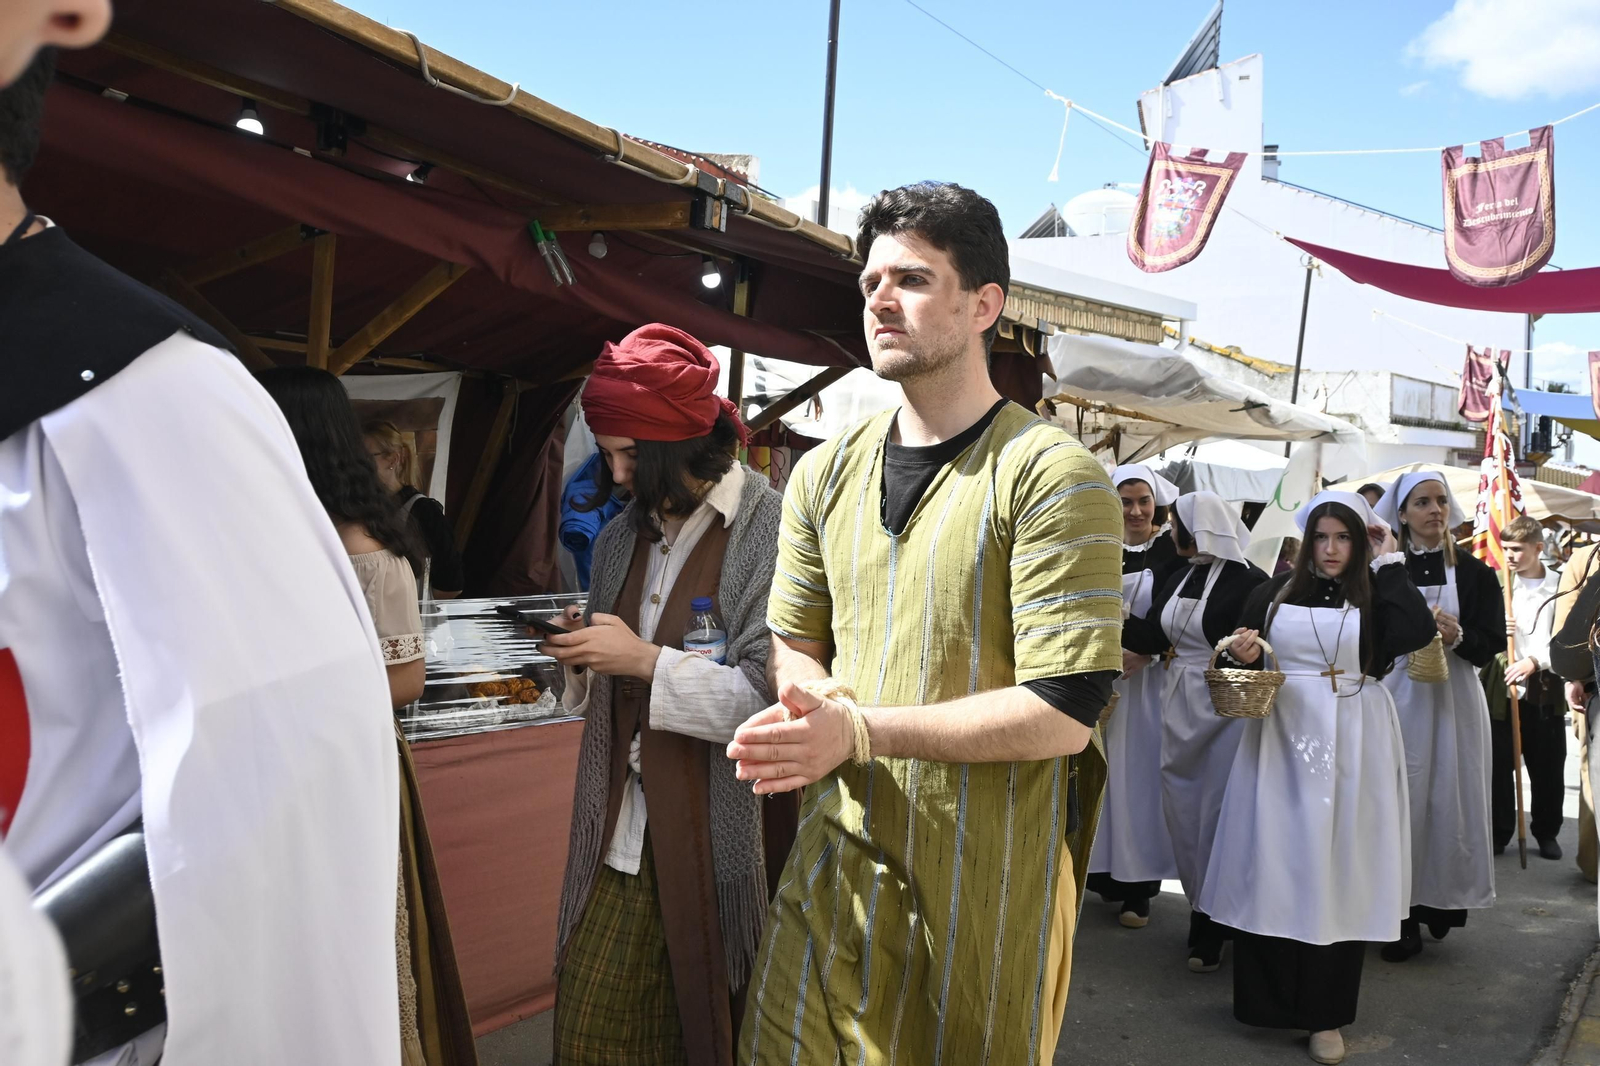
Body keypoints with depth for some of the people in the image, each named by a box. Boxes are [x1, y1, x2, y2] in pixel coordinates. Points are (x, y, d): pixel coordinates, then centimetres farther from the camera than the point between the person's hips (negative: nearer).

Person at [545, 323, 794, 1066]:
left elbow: (773, 697, -17)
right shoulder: (621, 539, 12)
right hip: (623, 833, 6)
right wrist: (581, 654, 0)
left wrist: (644, 658, -17)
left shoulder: (770, 530, -10)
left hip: (721, 836, -5)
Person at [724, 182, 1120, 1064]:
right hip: (834, 859, 5)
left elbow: (1064, 714, -18)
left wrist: (860, 730, -21)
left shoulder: (1051, 478, -13)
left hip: (983, 885, -4)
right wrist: (812, 703, -9)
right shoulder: (825, 474, 7)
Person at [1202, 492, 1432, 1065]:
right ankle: (1268, 998, 16)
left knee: (1336, 868, 1)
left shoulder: (1376, 594, 5)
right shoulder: (1276, 592, 7)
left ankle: (1324, 1014, 12)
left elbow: (1417, 632, -15)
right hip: (1282, 740, 1)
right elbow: (1242, 656, 10)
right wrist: (1243, 655, -12)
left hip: (1352, 745, -1)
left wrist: (1388, 564, -6)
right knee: (1273, 864, 2)